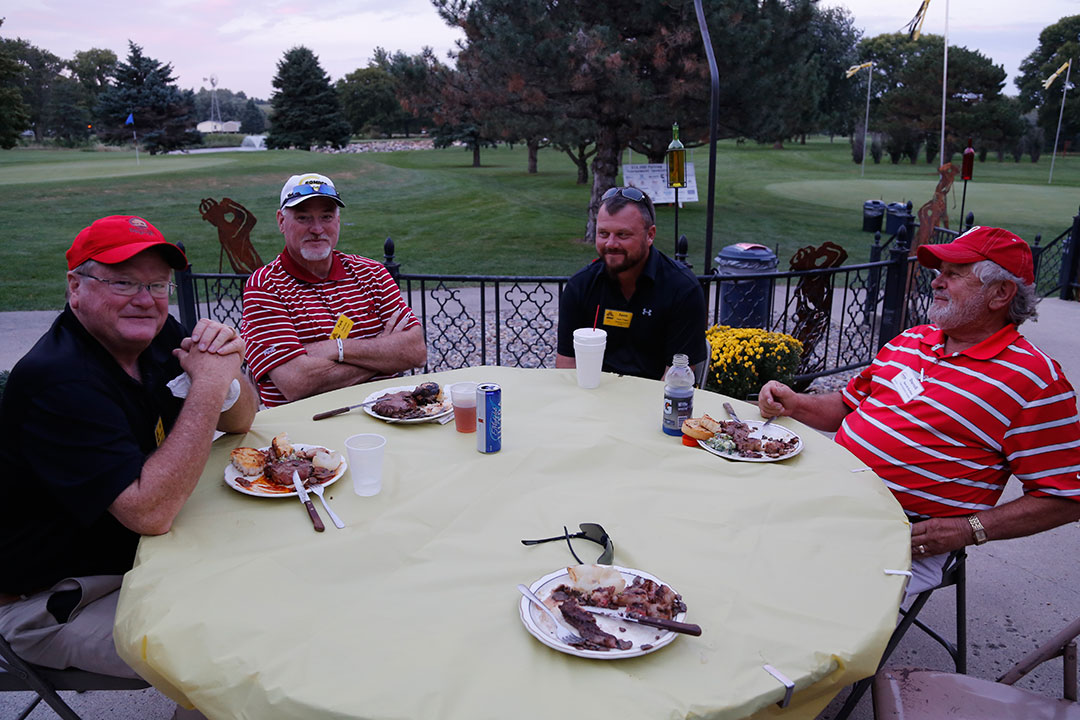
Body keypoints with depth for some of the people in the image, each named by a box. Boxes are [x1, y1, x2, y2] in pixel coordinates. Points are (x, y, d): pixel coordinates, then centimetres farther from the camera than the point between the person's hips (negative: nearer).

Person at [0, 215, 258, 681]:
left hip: (145, 554, 8)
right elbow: (150, 513, -34)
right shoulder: (57, 381, -27)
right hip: (54, 603, -7)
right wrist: (207, 385, -31)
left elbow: (239, 420, 3)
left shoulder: (156, 334, -4)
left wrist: (226, 370, -20)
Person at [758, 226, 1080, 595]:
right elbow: (849, 406, 22)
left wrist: (970, 529, -17)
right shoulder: (911, 339, 14)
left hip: (907, 535, -6)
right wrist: (794, 404, 3)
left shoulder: (1034, 379, -7)